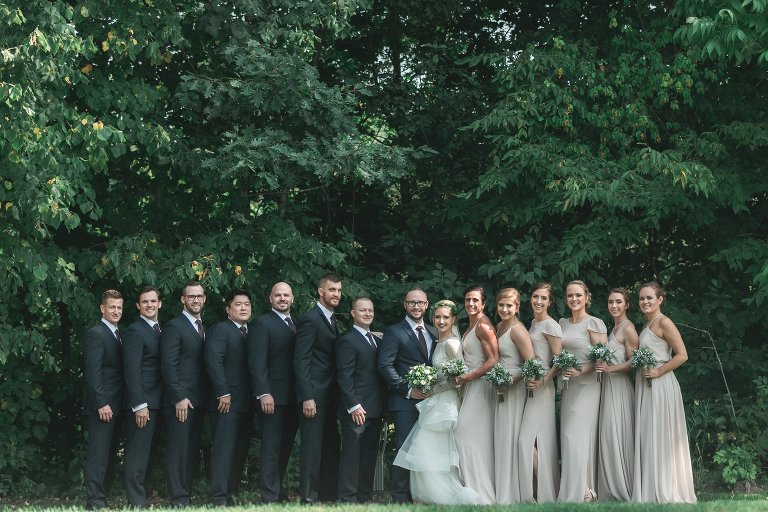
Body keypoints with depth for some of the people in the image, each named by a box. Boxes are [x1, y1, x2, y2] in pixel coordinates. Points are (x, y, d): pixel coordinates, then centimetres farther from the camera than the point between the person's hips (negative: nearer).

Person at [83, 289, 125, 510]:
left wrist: (117, 404, 12)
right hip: (101, 406, -9)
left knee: (110, 453, 10)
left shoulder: (117, 334, 17)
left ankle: (103, 494, 16)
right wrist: (101, 404, -21)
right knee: (98, 454, -7)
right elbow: (92, 373, -16)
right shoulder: (95, 334, -10)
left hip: (115, 406, 9)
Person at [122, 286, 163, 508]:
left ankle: (143, 498, 16)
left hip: (156, 403, 9)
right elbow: (132, 371, -16)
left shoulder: (158, 330, 17)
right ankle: (136, 503, -6)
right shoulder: (135, 331, -9)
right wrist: (139, 405, -21)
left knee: (148, 454, 11)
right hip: (142, 403, -9)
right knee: (138, 454, -7)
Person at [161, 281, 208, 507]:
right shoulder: (174, 326, -6)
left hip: (198, 401, 7)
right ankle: (178, 499, -4)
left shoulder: (203, 328, 17)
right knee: (178, 451, -6)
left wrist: (202, 399, 8)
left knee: (192, 451, 7)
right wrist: (179, 398, -17)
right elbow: (169, 366, -12)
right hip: (180, 401, -7)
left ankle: (187, 495, 10)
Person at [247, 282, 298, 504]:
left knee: (285, 447, 11)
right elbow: (257, 362, -12)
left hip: (292, 398, 7)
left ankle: (280, 492, 19)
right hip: (272, 397, -7)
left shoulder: (296, 325, 18)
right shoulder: (262, 324, -4)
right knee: (271, 448, -4)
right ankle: (270, 497, -2)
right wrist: (264, 393, -21)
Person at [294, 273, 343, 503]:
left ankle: (329, 495, 15)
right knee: (312, 448, -5)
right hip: (314, 396, -9)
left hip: (330, 397, 9)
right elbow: (301, 361, -16)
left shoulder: (331, 321, 16)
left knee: (331, 448, 10)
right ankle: (308, 497, 0)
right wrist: (307, 397, -21)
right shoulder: (310, 319, -11)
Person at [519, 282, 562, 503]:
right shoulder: (532, 324, 16)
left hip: (541, 387, -8)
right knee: (541, 439, 7)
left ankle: (541, 494, -7)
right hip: (528, 386, 8)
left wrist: (544, 381, -22)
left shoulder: (550, 325, -9)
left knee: (528, 439, -12)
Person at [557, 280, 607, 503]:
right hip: (567, 385, 7)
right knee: (568, 436, 4)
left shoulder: (594, 323, -6)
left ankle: (581, 492, -7)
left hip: (586, 384, -7)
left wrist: (581, 372, -20)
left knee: (577, 436, -10)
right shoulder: (562, 323, 13)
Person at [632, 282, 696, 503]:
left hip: (660, 385, -9)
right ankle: (651, 492, 12)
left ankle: (666, 493, 0)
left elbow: (682, 355, -16)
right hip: (645, 386, 9)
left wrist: (659, 371, -17)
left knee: (660, 437, -5)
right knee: (647, 438, 8)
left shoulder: (664, 322, -10)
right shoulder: (647, 324, 15)